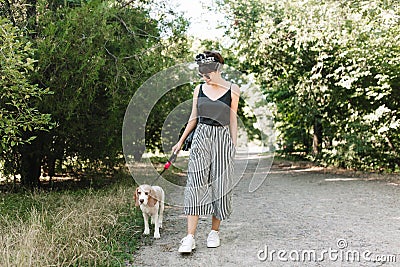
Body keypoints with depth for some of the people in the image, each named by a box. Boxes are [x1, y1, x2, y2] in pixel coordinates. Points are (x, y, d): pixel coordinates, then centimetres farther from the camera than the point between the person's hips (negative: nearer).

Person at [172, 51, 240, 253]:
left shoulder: (232, 90, 0)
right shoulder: (199, 90, 6)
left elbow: (233, 120, 4)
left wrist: (234, 146, 2)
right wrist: (181, 141, 16)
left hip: (222, 138, -1)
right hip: (201, 137, 1)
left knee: (220, 184, 2)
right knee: (195, 184, -8)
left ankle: (214, 231, 18)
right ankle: (190, 237, -10)